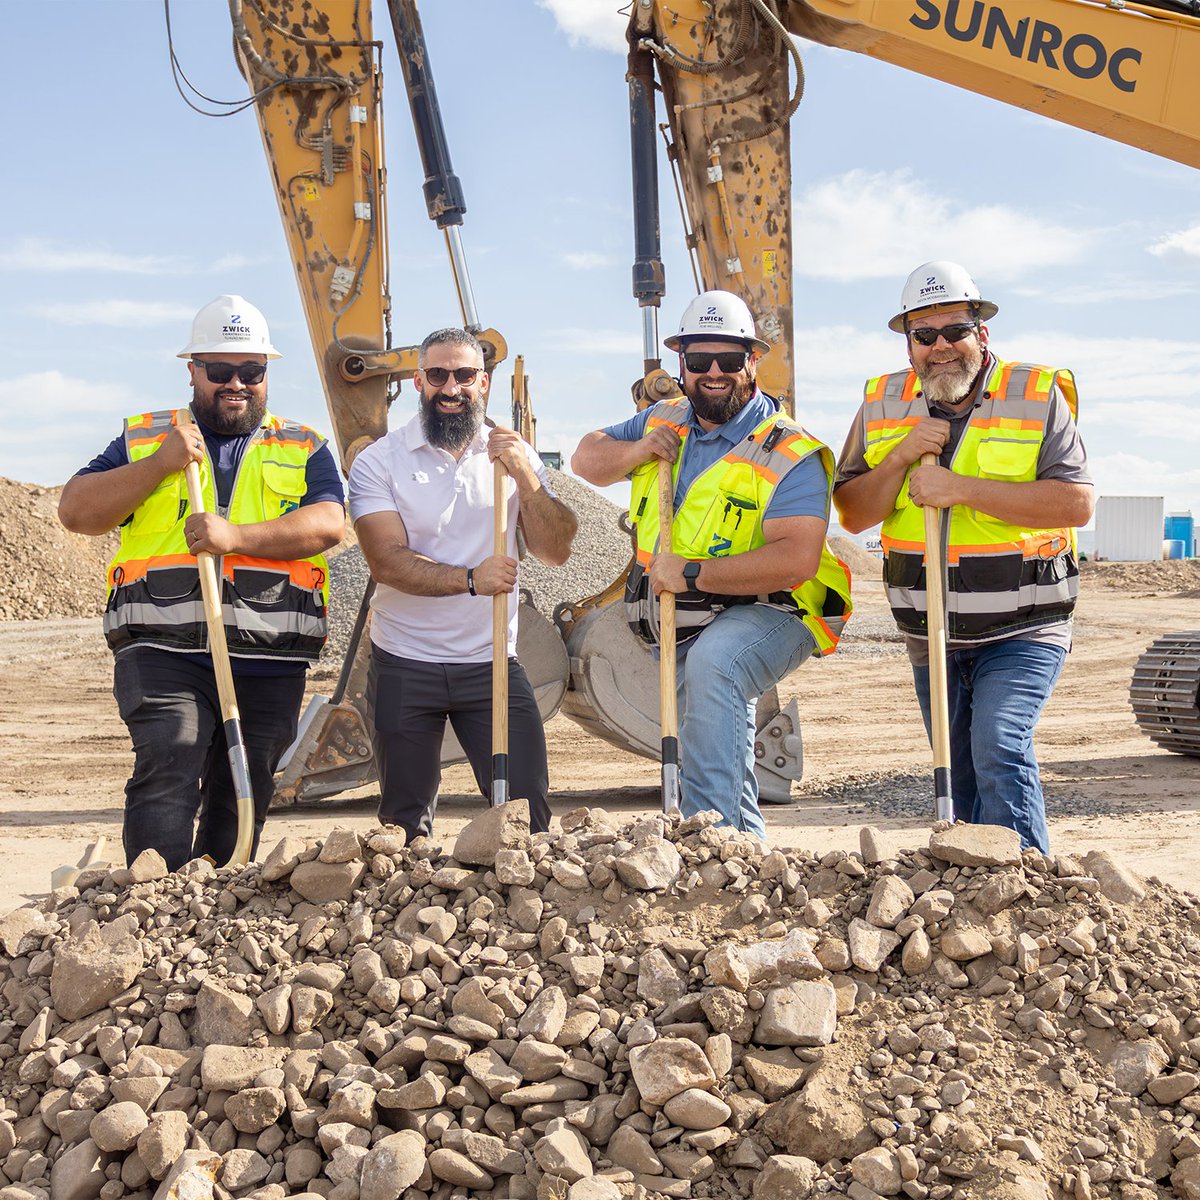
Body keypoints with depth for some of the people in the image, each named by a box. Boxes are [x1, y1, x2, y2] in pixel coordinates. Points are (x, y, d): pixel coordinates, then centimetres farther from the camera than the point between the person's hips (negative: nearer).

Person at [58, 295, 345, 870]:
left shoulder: (302, 450, 16)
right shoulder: (143, 438, 16)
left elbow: (327, 524, -2)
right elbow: (76, 511, 6)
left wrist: (237, 535, -17)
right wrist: (158, 465, -6)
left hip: (270, 666, 2)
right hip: (162, 653, -2)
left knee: (241, 806, 7)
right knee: (166, 772, -21)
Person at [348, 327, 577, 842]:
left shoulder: (516, 456, 6)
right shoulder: (379, 461, -2)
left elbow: (556, 552, -3)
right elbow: (388, 561, -15)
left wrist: (523, 474, -16)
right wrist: (470, 579, -29)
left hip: (492, 662, 1)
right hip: (404, 667, -1)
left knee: (527, 813, -4)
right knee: (405, 824, 8)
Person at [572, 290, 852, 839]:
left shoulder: (787, 453, -18)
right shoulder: (665, 422, 5)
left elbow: (797, 559, -30)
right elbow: (585, 460, 13)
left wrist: (692, 574, -30)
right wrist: (635, 451, -10)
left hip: (766, 614, -8)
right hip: (681, 627, 8)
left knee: (712, 662, -37)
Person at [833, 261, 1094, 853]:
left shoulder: (1038, 397, -8)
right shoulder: (882, 406, 4)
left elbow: (1076, 503, -19)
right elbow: (852, 514, 2)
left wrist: (961, 488, -25)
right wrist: (903, 457, -16)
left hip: (1022, 632, -4)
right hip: (932, 639, 5)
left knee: (999, 749, -23)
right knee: (960, 779, 13)